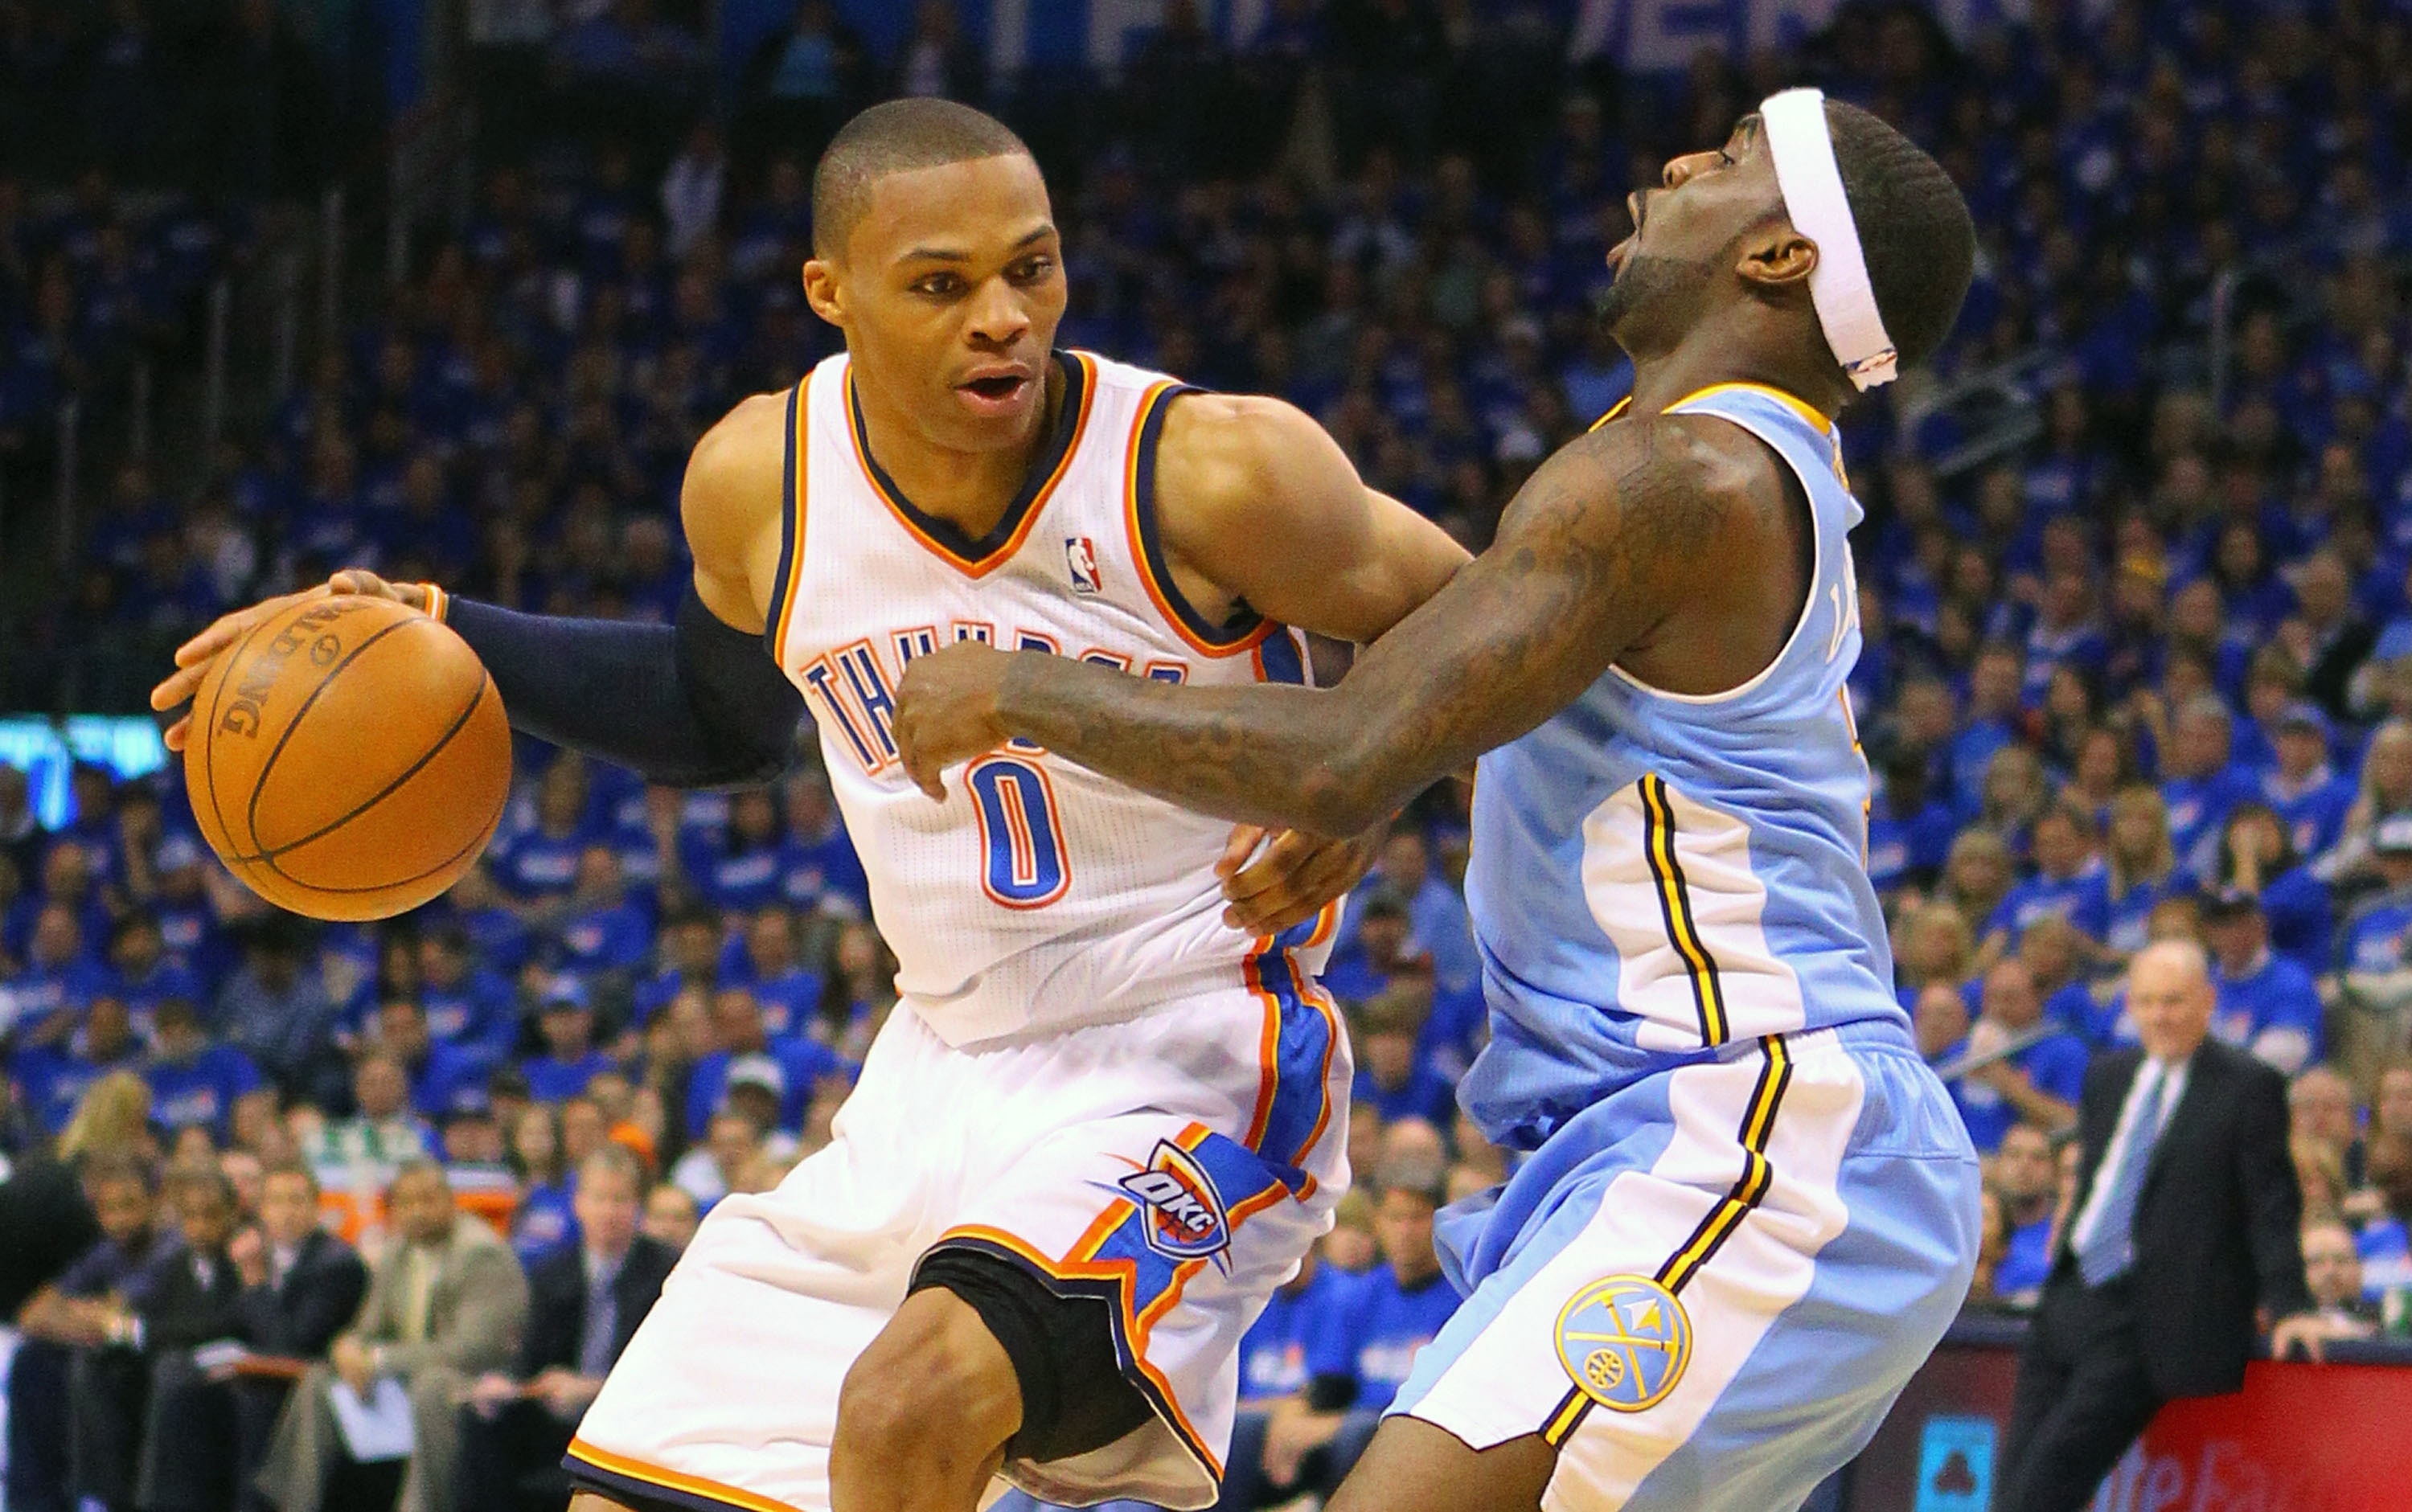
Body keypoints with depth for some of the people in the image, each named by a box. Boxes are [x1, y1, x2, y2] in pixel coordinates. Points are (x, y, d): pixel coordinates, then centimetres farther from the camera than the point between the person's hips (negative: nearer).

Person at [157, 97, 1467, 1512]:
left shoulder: (1208, 474, -20)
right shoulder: (759, 479, -4)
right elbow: (720, 715, 19)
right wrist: (437, 637, 8)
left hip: (1184, 1073, -6)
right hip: (942, 1072, 6)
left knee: (914, 1399, -33)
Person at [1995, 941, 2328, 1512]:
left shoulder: (2248, 1087, -4)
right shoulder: (2107, 1076, 16)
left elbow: (2272, 1207, -6)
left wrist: (2287, 1308, -14)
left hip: (2150, 1324, -7)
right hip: (2072, 1303, 7)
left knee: (2055, 1466, -18)